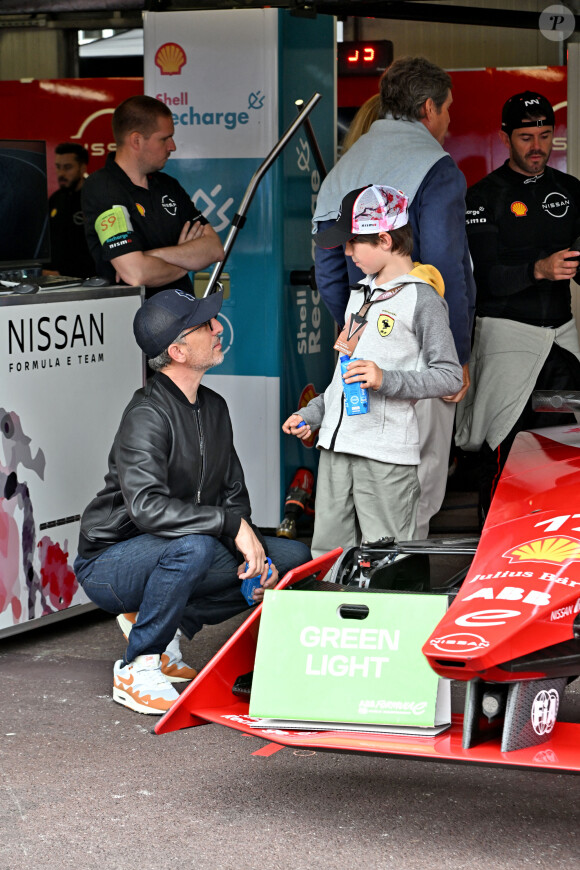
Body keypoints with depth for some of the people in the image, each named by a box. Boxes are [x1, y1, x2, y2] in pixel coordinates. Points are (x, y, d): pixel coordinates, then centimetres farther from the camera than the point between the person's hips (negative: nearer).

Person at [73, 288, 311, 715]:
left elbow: (233, 496, 11)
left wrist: (256, 551, -7)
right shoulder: (147, 415, -21)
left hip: (181, 553, 9)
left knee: (294, 556, 1)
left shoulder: (214, 407, 7)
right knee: (195, 546, -39)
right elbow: (147, 507, -35)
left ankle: (159, 623, 4)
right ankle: (137, 670, -21)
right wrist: (233, 524, -33)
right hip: (110, 564, -9)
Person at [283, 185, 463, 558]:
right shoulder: (360, 292, 20)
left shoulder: (422, 297, -7)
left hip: (386, 454, -8)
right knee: (326, 552, 8)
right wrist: (311, 415, 24)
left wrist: (386, 380, -22)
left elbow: (450, 377, -12)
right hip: (337, 445, 8)